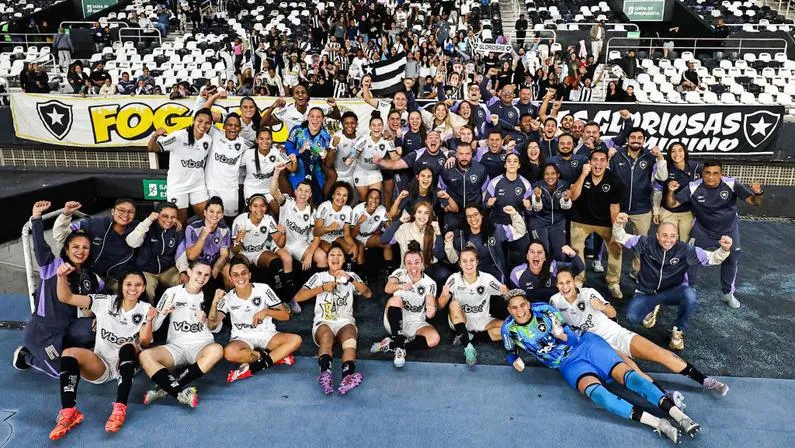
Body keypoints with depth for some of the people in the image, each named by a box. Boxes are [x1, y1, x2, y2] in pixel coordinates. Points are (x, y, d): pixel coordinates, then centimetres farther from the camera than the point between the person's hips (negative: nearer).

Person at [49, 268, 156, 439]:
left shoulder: (145, 309, 1)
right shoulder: (105, 302, 1)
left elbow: (144, 342, -9)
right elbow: (66, 298, -7)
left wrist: (149, 321, -28)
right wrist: (62, 277, -26)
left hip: (126, 365, -1)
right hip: (100, 365, 1)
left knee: (128, 347, -35)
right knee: (70, 353, -27)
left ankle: (120, 408, -40)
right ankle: (68, 413, -32)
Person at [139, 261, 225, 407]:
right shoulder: (172, 292, 4)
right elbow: (153, 327, 6)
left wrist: (205, 321, -14)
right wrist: (163, 312, -14)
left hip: (201, 346, 0)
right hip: (176, 346, 1)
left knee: (217, 350, -35)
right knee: (144, 356, -28)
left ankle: (166, 388, -31)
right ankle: (181, 392, -37)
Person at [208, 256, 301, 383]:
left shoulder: (263, 289, -8)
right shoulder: (228, 298, -5)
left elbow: (286, 315, -4)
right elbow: (212, 326, -14)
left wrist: (266, 312, -22)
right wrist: (215, 303, -27)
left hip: (266, 334, 1)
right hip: (242, 338, -1)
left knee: (295, 339, -27)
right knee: (229, 352, -37)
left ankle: (254, 368, -26)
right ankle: (277, 356, -21)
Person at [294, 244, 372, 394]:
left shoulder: (351, 276, 19)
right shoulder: (319, 277, 18)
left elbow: (368, 294, 2)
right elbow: (298, 297, 7)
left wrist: (350, 279, -11)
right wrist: (322, 288, -4)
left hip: (345, 322, 0)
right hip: (323, 322, 0)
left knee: (350, 337, -37)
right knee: (326, 335, -38)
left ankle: (348, 377, -63)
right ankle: (325, 374, -63)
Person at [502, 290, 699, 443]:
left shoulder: (544, 309, -9)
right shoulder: (509, 329, -6)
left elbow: (572, 339, -1)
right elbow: (511, 353, 15)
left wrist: (562, 335, -25)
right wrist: (515, 360, -8)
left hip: (583, 343, 0)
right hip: (568, 364, 0)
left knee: (625, 374, -21)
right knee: (593, 390, -30)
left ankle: (678, 414, -28)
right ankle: (655, 422, -41)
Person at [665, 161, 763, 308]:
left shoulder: (732, 184, -24)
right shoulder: (693, 188, -23)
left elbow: (754, 201, -25)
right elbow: (672, 204, -20)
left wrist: (758, 193, -48)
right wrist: (670, 191, -41)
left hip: (728, 230, 1)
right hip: (702, 230, -1)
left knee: (731, 260, 16)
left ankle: (728, 293, 39)